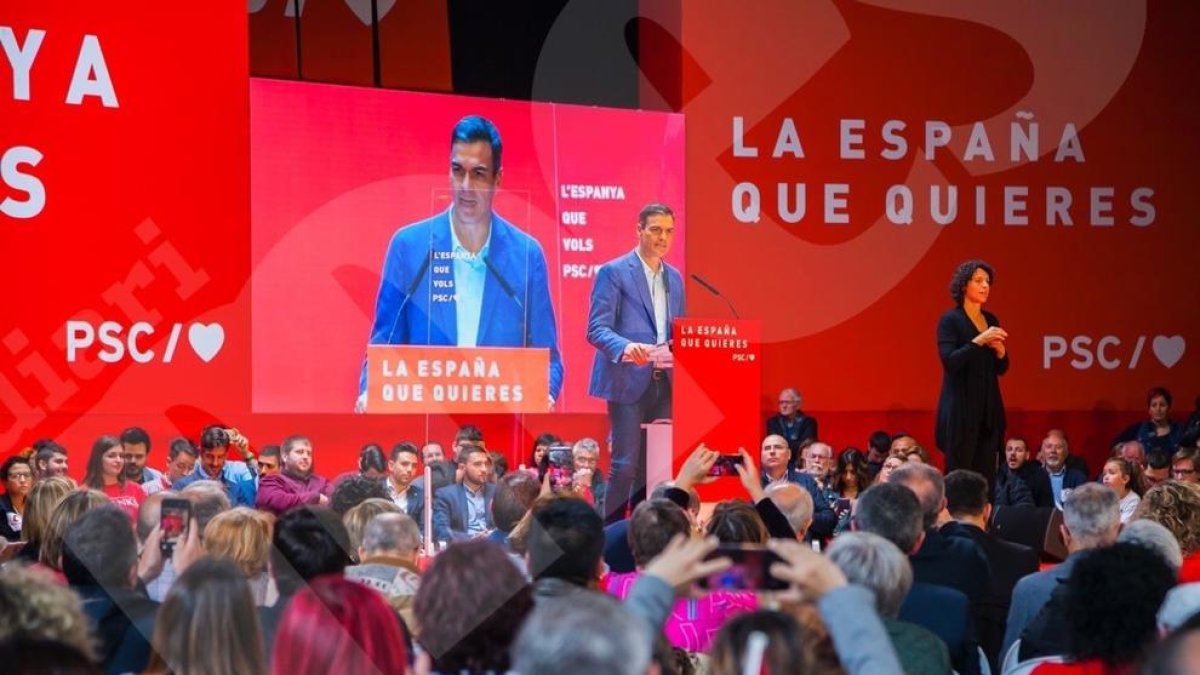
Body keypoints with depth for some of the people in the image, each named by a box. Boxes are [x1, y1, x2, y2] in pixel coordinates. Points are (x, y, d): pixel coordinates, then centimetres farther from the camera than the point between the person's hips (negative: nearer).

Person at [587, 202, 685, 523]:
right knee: (626, 464, -10)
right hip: (629, 382, -6)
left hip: (664, 383, 6)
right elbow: (597, 329, -10)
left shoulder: (674, 278, 18)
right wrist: (626, 347, -29)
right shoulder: (613, 273, -2)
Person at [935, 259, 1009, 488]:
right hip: (961, 408, -6)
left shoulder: (991, 320, 14)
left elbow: (1001, 368, 17)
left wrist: (1000, 351, -4)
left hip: (988, 409, 6)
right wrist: (979, 341, -21)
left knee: (986, 477, 1)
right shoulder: (950, 320, -5)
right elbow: (949, 361, -16)